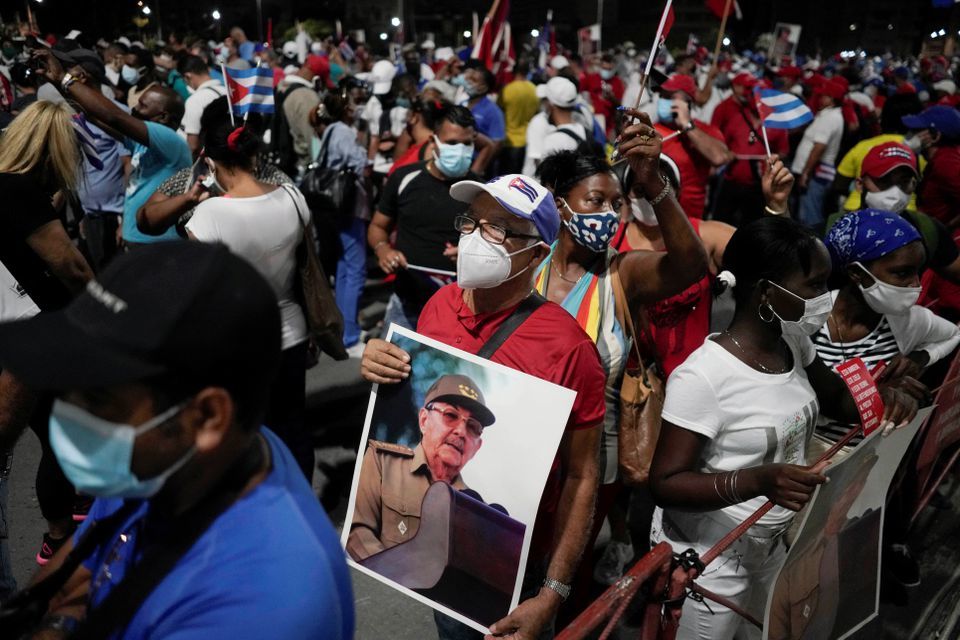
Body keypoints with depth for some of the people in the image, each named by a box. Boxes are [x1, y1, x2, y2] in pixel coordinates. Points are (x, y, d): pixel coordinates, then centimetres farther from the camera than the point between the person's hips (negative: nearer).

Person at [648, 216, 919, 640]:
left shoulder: (793, 342, -5)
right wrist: (758, 481, -39)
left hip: (774, 543, 8)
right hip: (707, 557, -7)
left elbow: (834, 396, 13)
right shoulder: (702, 377, -28)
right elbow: (665, 484, -26)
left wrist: (881, 396, -9)